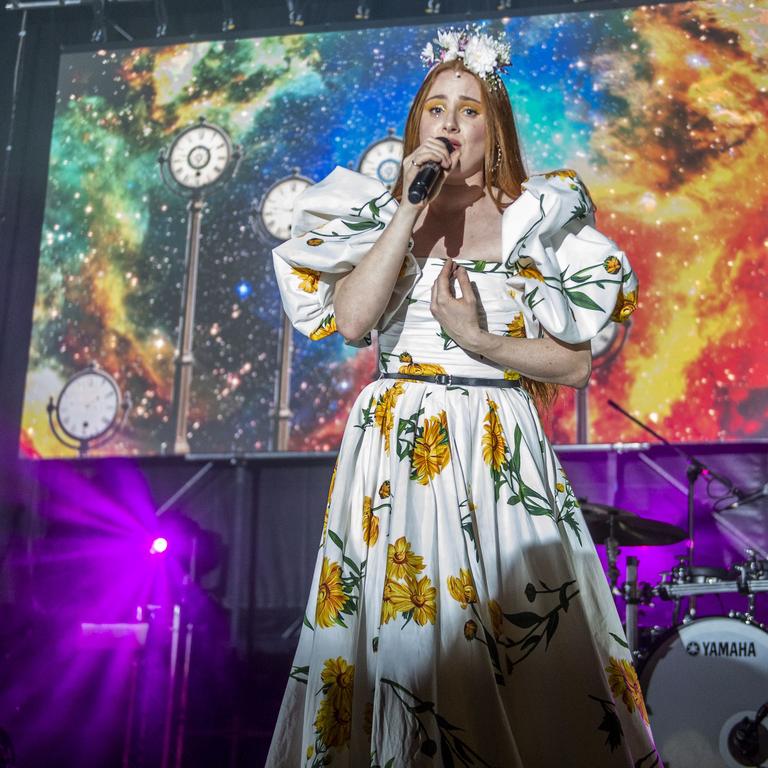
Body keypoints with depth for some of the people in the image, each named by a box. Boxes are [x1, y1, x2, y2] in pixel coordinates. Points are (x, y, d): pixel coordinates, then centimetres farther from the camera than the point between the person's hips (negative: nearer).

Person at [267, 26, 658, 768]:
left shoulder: (537, 223, 7)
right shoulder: (382, 215, 11)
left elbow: (576, 363, 2)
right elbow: (350, 320, -7)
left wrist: (479, 341, -12)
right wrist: (411, 210, -7)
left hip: (498, 452, -1)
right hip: (393, 451, 1)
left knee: (519, 650, -5)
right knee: (397, 640, -2)